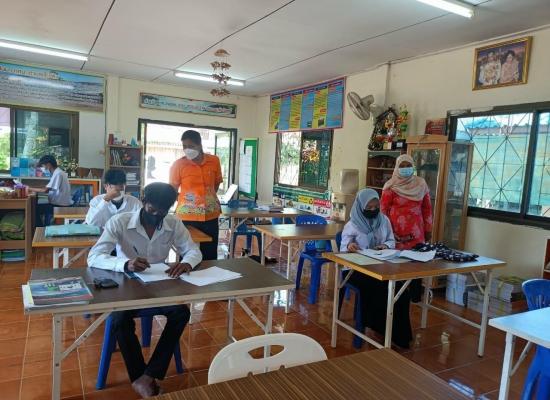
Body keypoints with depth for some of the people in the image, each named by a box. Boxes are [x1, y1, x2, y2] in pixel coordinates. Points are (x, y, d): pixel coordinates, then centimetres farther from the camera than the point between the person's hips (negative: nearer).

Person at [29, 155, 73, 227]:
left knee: (36, 208, -6)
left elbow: (45, 190, -21)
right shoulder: (58, 172, 13)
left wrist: (30, 189, -12)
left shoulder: (58, 174, -17)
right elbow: (48, 189, 16)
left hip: (61, 205, -10)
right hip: (61, 203, 10)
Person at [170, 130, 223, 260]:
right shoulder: (178, 164, -6)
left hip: (210, 216, 3)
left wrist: (209, 199, 11)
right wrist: (185, 201, -2)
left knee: (210, 255, 11)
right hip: (187, 217, -2)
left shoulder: (214, 161, 1)